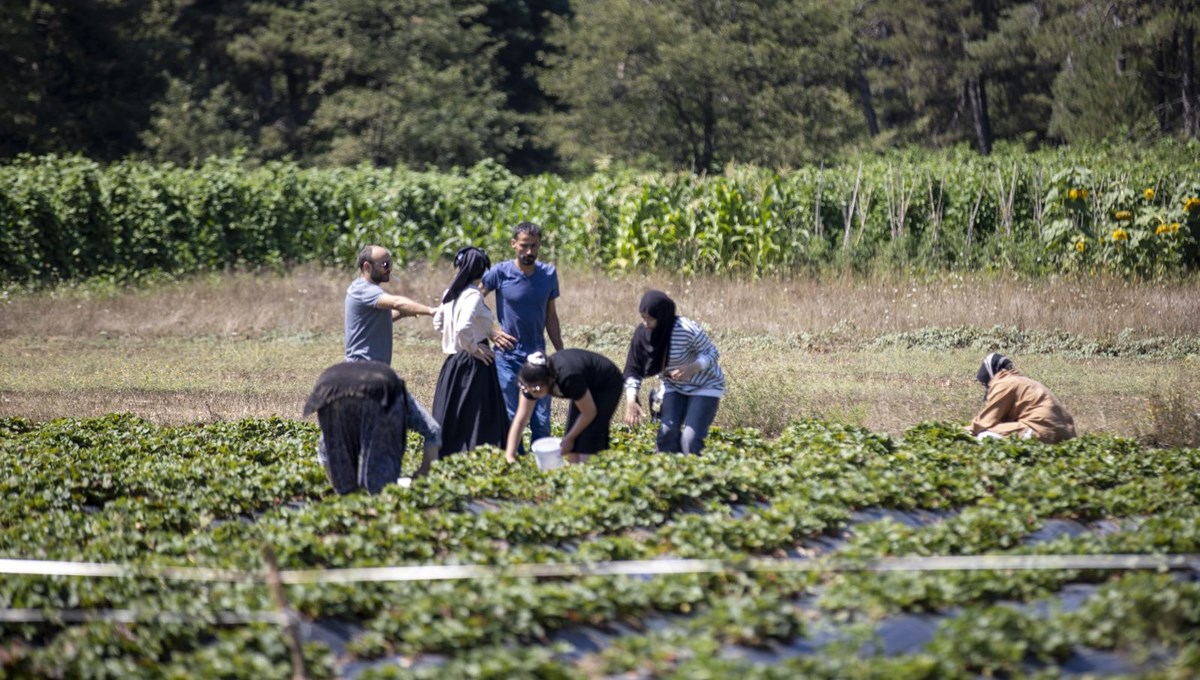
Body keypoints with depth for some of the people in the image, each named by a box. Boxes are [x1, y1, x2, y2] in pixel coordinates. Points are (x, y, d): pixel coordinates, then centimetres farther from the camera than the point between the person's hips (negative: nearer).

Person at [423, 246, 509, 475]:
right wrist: (473, 347, -14)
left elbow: (438, 321, 19)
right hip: (473, 364, -8)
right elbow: (463, 328, -29)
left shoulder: (451, 293, 9)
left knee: (450, 418, 14)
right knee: (478, 422, -3)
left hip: (453, 362, 8)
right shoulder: (473, 295, -17)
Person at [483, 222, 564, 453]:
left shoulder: (549, 274, 3)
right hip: (507, 358, -3)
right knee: (511, 420, 3)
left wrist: (561, 354, 13)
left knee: (542, 421, 2)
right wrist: (491, 332, -8)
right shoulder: (501, 272, -9)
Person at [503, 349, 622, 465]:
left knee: (589, 439, -16)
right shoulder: (533, 382, -23)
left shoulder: (569, 378, -40)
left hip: (608, 384, -6)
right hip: (588, 386, 6)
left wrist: (569, 438, -12)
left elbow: (589, 413, -24)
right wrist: (509, 455, -23)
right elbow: (520, 420, -17)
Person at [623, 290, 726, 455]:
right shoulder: (643, 333, -16)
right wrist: (631, 402, -27)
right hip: (674, 386, 5)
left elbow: (712, 353, -18)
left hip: (704, 386, -5)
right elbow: (633, 370, -13)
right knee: (667, 432, -11)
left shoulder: (687, 329, -30)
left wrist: (692, 368, -37)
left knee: (691, 438, -16)